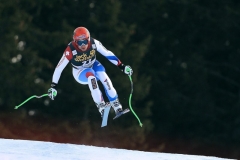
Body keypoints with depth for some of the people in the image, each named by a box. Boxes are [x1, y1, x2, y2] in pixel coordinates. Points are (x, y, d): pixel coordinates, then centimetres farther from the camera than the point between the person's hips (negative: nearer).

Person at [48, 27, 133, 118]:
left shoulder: (94, 43, -23)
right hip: (80, 73, -3)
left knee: (103, 75, -30)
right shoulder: (70, 50, -31)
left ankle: (116, 105, -23)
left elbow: (108, 54, -13)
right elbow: (59, 68, -25)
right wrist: (53, 86, -26)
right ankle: (101, 106, -35)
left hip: (93, 66, 3)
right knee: (90, 75, -36)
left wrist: (122, 67, -14)